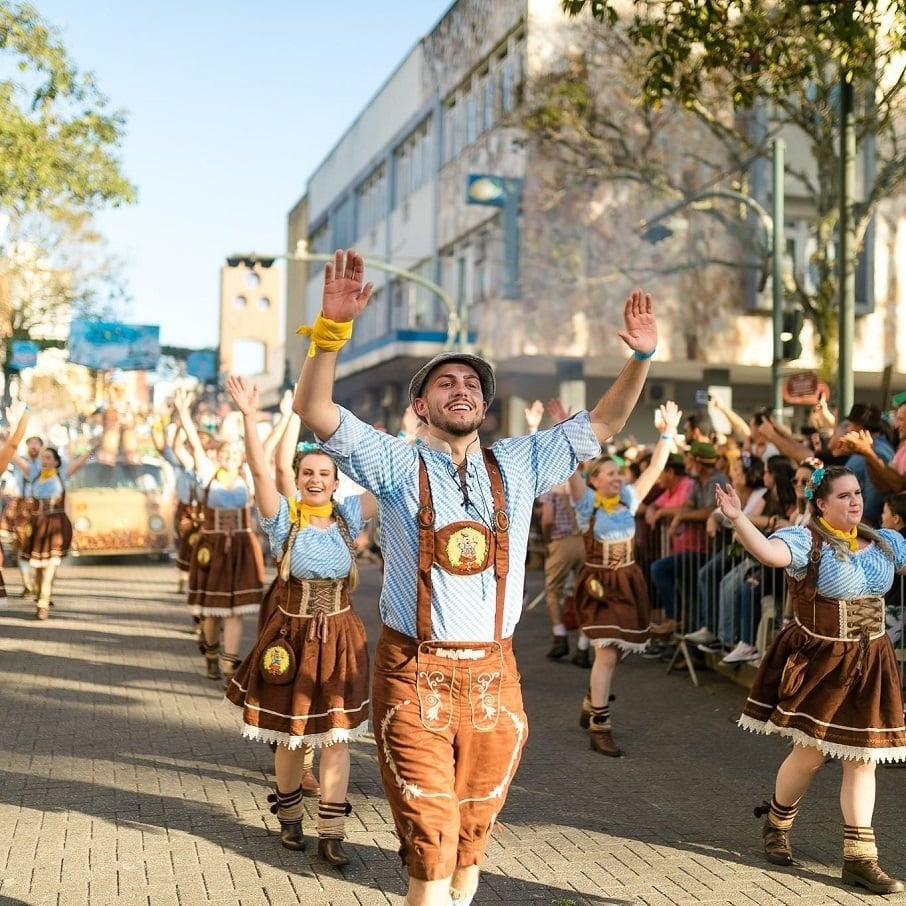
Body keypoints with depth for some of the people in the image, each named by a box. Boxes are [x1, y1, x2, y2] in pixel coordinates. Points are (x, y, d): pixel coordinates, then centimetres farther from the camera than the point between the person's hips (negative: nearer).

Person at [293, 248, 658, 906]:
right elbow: (314, 410, -12)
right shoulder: (397, 466, -1)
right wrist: (333, 327, -27)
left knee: (472, 837, 17)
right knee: (430, 848, -1)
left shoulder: (517, 466, 8)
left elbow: (602, 424, 10)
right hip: (414, 676, -3)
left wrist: (641, 357, -4)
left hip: (494, 676, 3)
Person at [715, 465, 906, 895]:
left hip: (869, 664, 5)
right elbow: (770, 552, -35)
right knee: (810, 754, 2)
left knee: (861, 758, 7)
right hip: (818, 661, -5)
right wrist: (738, 519, -51)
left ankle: (860, 857, 15)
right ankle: (776, 823, 30)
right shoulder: (806, 539, -15)